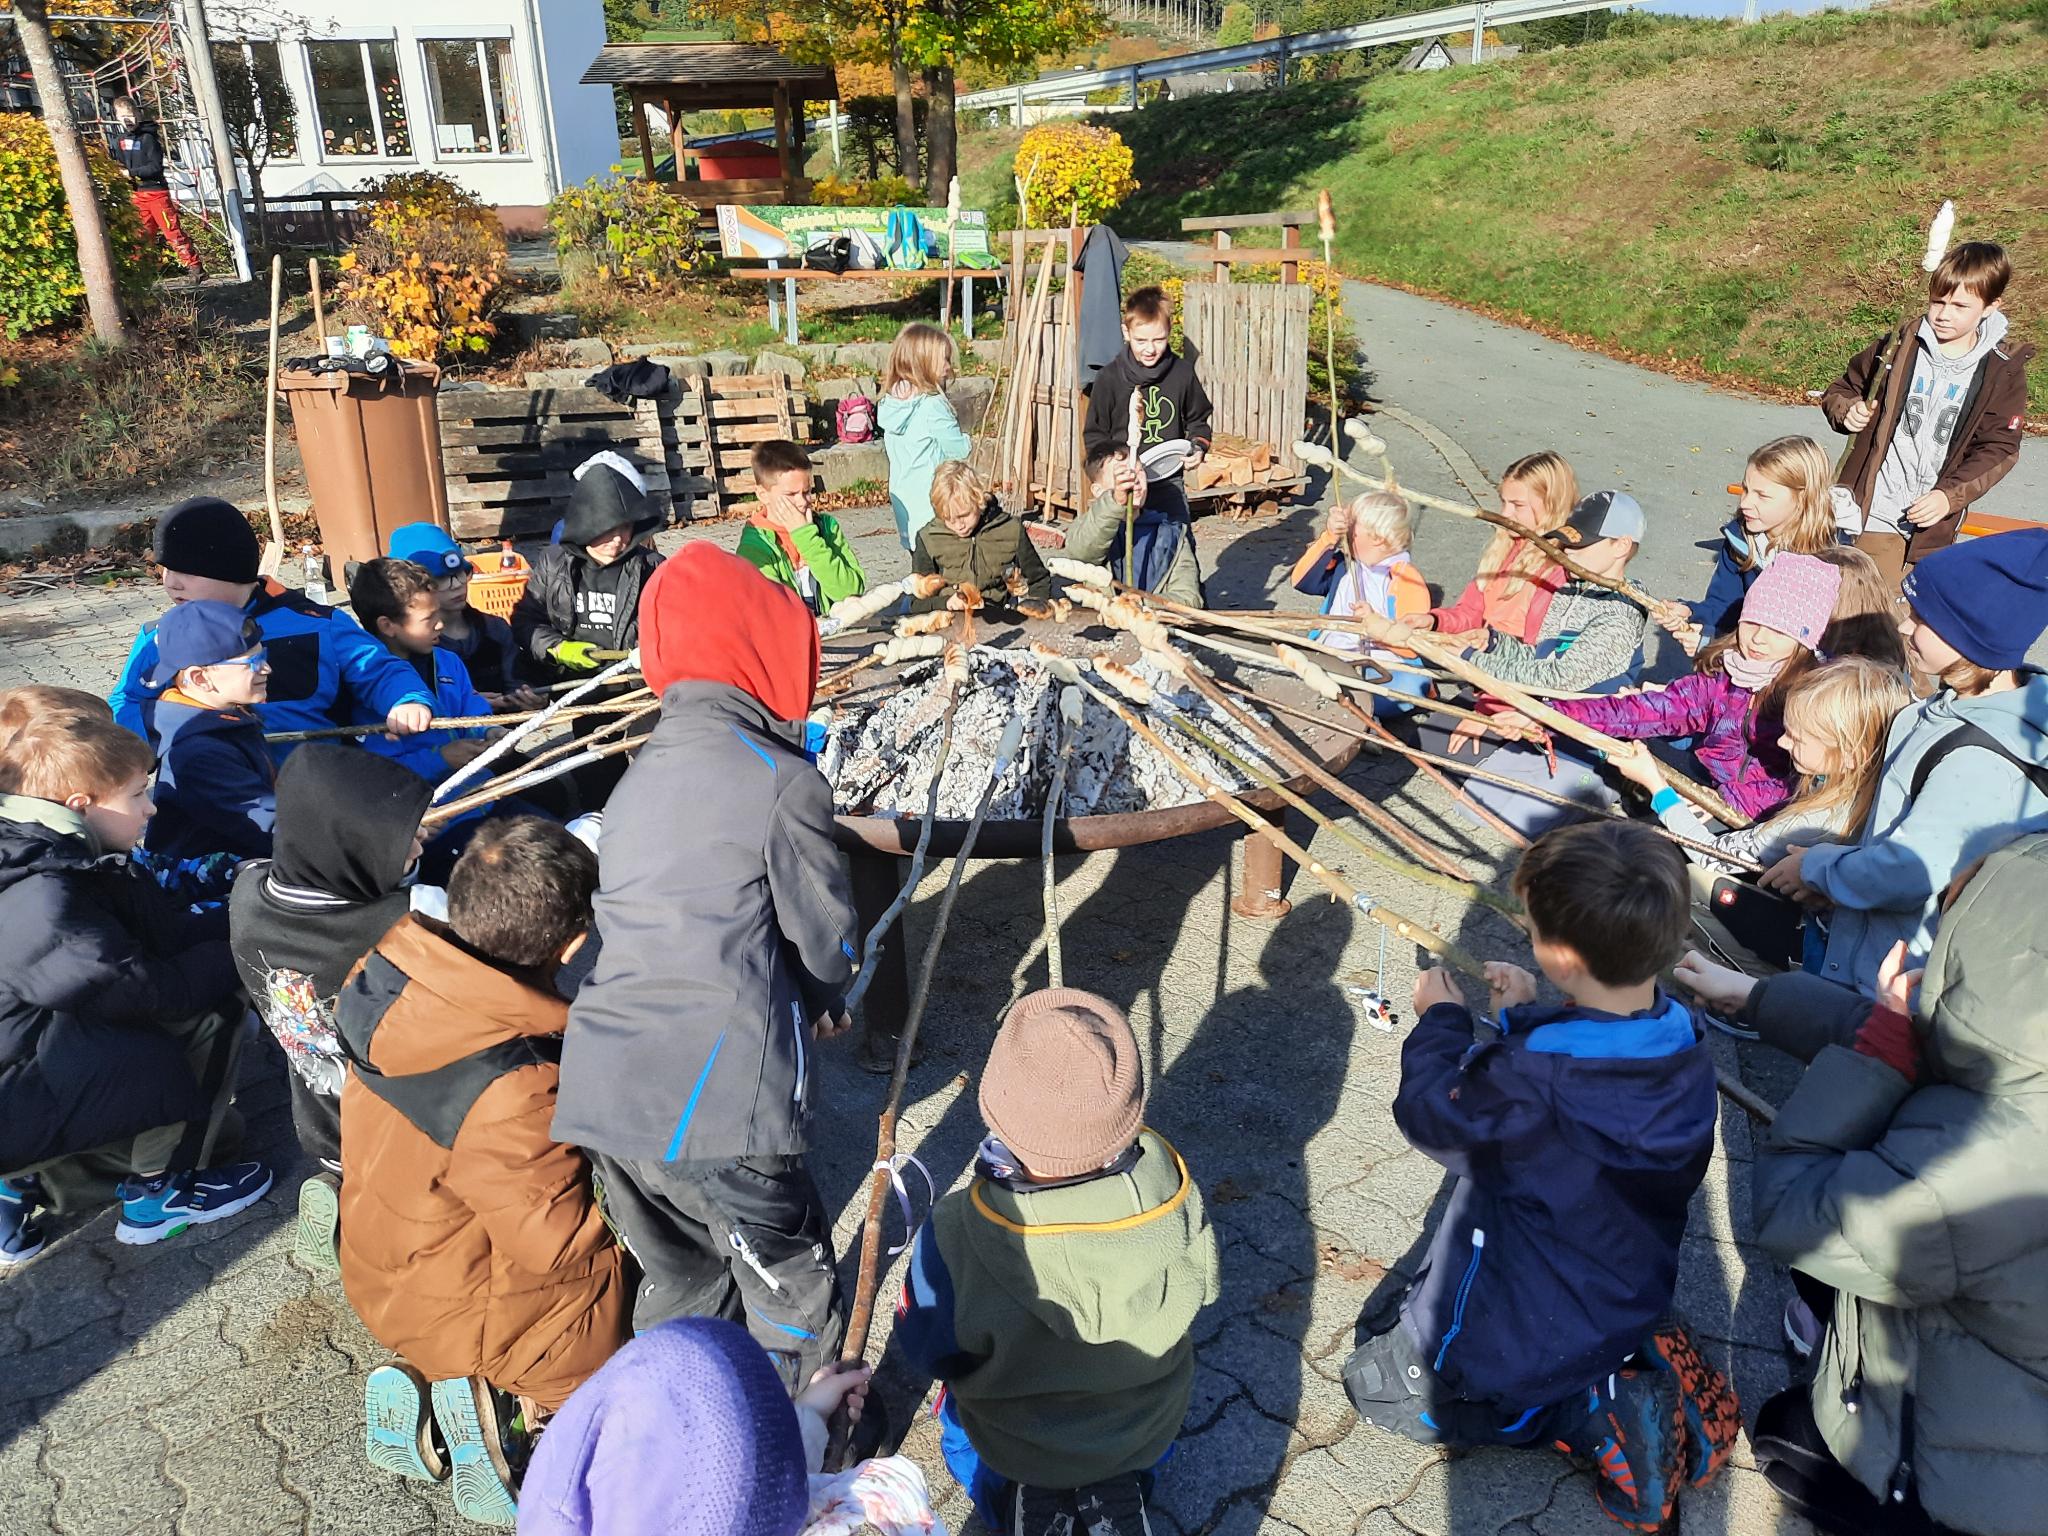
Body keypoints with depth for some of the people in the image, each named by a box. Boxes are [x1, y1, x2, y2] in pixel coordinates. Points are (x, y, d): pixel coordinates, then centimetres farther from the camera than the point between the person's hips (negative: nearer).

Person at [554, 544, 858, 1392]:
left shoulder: (640, 776, 15)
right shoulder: (780, 780, -7)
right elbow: (828, 939, 0)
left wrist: (806, 995, 22)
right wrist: (823, 998, 23)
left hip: (600, 1091, 7)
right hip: (714, 1100, -7)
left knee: (681, 1274, 27)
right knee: (792, 1282, 15)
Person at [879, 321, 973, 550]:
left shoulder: (891, 401, 6)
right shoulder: (933, 404, -17)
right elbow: (957, 448, -13)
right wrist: (968, 442, 10)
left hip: (901, 494, 8)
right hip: (931, 495, -8)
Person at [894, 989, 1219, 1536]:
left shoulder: (953, 1237, -38)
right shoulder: (1173, 1189, -32)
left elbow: (928, 1351, -17)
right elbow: (1201, 1291, -11)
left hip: (1015, 1444, -1)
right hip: (1151, 1431, 1)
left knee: (955, 1407, 33)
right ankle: (1118, 1485, 20)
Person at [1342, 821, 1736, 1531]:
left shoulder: (1528, 1082, -39)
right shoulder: (1684, 1052, -17)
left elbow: (1430, 1115, -18)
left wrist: (1440, 1021, -4)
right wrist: (1529, 1016, 5)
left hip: (1520, 1335, -7)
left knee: (1377, 1384, 17)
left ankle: (1592, 1414, 1)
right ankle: (1639, 1372, 12)